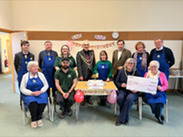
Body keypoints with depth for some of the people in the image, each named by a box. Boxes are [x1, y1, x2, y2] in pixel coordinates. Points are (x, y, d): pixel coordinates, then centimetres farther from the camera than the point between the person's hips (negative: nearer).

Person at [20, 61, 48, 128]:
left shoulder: (41, 74, 6)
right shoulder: (25, 76, 3)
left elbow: (46, 85, 5)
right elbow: (22, 89, -1)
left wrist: (40, 91, -14)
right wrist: (32, 93, -16)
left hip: (40, 93, 1)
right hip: (29, 94, -1)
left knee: (43, 100, -30)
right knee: (33, 102, -32)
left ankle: (39, 118, -10)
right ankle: (33, 120, -10)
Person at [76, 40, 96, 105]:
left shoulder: (92, 52, 9)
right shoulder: (79, 54, -2)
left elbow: (94, 63, 12)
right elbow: (78, 65, -7)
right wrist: (80, 75, -12)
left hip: (90, 74, 3)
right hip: (83, 75, -3)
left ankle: (88, 98, 29)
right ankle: (83, 99, 25)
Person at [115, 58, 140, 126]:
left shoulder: (136, 73, 5)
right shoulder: (121, 71, 8)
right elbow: (116, 82, 10)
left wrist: (136, 89, -14)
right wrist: (121, 85, -11)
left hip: (133, 91, -1)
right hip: (123, 90, 1)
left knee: (129, 98, -34)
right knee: (120, 98, -31)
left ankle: (121, 119, -20)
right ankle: (126, 118, -11)